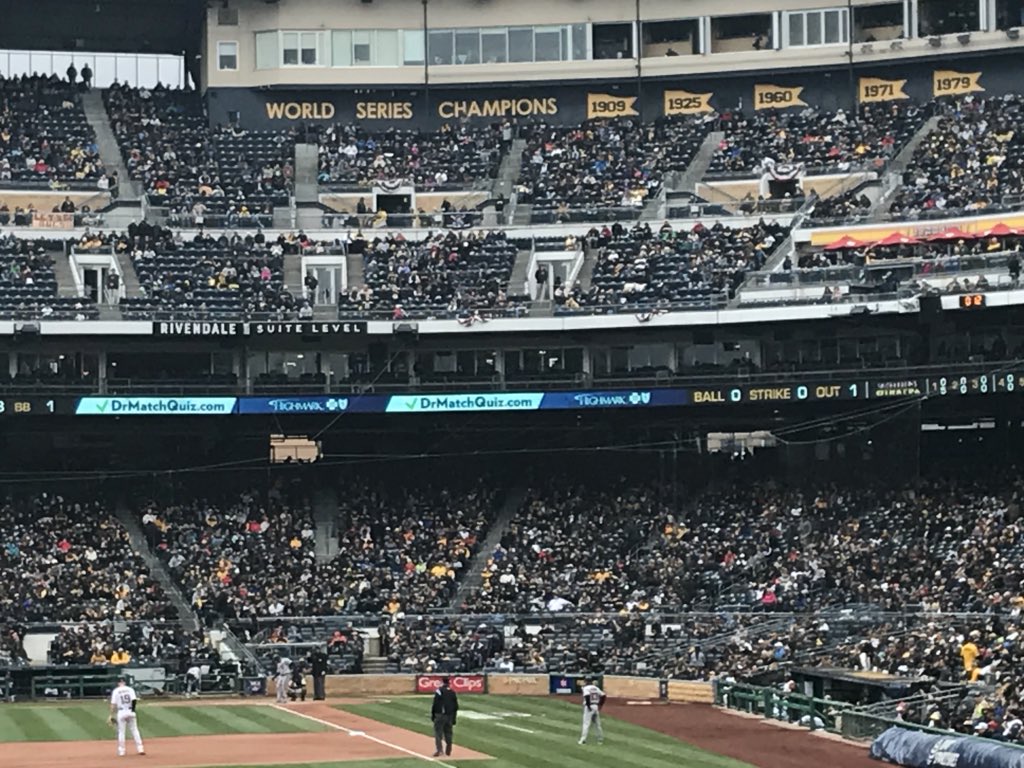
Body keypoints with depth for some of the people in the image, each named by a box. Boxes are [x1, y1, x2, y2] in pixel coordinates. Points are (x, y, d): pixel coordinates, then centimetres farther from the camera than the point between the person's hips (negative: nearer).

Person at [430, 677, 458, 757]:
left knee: (438, 733, -6)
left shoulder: (439, 691, -7)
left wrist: (433, 715, -1)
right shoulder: (453, 693, 10)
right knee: (448, 733, 13)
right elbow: (456, 706, 12)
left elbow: (435, 704, -10)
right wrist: (454, 719, 17)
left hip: (440, 715, -5)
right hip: (450, 716, 5)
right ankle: (448, 751, 15)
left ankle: (439, 750, -18)